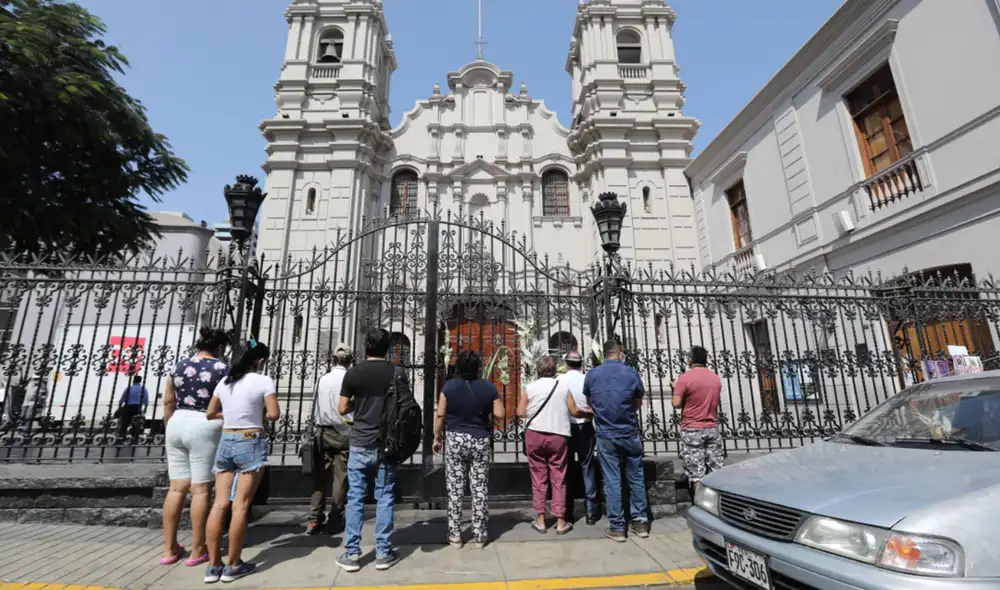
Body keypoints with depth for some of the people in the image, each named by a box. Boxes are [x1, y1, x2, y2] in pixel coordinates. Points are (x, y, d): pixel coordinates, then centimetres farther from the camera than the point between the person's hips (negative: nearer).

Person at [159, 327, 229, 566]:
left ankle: (169, 549, 19)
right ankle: (198, 550, 10)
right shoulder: (222, 368, -7)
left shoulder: (178, 366, 9)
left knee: (177, 487, 12)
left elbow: (168, 403, 13)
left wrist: (171, 430, 23)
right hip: (204, 428, -6)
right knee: (201, 489, 1)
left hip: (178, 424, 6)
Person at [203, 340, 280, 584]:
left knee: (220, 503, 9)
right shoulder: (264, 381, -10)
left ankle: (213, 565, 16)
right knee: (241, 505, 2)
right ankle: (233, 565, 12)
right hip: (251, 443, -6)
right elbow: (274, 414, -14)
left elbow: (210, 413, 13)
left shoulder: (225, 381, 7)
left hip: (226, 442, 6)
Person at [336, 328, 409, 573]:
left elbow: (343, 409, 0)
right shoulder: (397, 373, -4)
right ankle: (383, 553, 15)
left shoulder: (353, 373, -3)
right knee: (384, 498, 8)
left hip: (360, 443, 0)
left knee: (355, 497, 10)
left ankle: (351, 554, 17)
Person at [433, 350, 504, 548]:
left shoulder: (449, 386, -8)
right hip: (481, 441, 1)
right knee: (480, 489, 9)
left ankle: (455, 535, 18)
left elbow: (440, 415, -5)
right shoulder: (489, 387, -6)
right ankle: (479, 536, 18)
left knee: (455, 489, 9)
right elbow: (499, 415, -4)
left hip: (455, 440, 0)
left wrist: (437, 438, 7)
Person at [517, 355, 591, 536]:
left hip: (534, 435, 0)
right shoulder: (563, 386, 1)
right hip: (559, 435, 0)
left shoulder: (530, 387, -1)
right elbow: (574, 412, 2)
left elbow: (520, 412, -5)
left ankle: (540, 519, 15)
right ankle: (560, 521, 14)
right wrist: (587, 412, 22)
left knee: (538, 478, 10)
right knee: (558, 479, 9)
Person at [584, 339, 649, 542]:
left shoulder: (591, 375, -3)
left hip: (605, 435, 0)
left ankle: (617, 527, 12)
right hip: (630, 434, 0)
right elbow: (638, 404, 5)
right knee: (636, 478, 15)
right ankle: (640, 522, 23)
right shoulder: (632, 373, -7)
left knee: (612, 481, 6)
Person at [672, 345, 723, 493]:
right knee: (716, 472, 11)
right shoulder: (716, 378, 7)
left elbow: (676, 403, -14)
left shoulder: (685, 377, -12)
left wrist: (677, 389, 5)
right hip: (713, 428, 5)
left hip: (692, 430, -5)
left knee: (696, 474, 0)